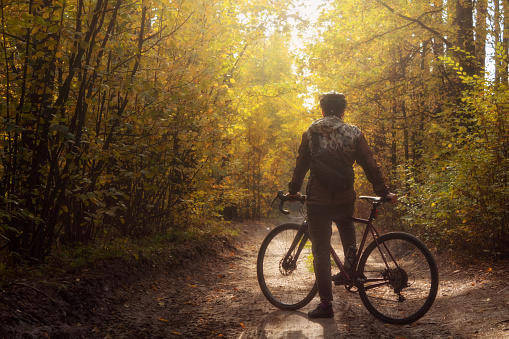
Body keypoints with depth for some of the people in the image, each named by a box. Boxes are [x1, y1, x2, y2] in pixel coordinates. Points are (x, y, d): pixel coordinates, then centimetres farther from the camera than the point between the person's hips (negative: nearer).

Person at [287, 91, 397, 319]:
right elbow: (370, 165, 0)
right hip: (344, 198, 1)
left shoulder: (311, 134, 1)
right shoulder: (353, 134, 0)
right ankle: (350, 268, 25)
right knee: (346, 226, 36)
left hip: (317, 199, -1)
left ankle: (326, 304, 3)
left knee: (321, 250, 3)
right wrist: (383, 192, 7)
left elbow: (301, 165, 7)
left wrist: (293, 190, 20)